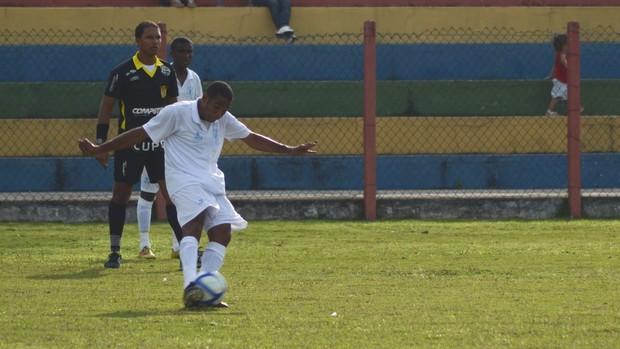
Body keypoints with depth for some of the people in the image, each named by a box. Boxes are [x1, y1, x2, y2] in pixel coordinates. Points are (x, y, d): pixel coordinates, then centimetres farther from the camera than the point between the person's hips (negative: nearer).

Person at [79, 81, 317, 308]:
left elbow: (251, 139, 23)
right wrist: (99, 150, -5)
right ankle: (190, 285, -43)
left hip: (211, 182, 7)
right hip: (184, 179, -7)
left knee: (222, 231, -9)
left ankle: (204, 292, -10)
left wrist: (289, 151, 22)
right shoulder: (177, 113, -7)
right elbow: (141, 134, -4)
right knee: (195, 222, -30)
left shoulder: (224, 120, 12)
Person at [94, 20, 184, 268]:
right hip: (130, 143, -2)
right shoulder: (122, 72, -5)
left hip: (161, 143, 2)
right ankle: (114, 252, 13)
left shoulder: (167, 71, 6)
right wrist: (100, 143, -5)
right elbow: (106, 107, -1)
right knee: (120, 194, 3)